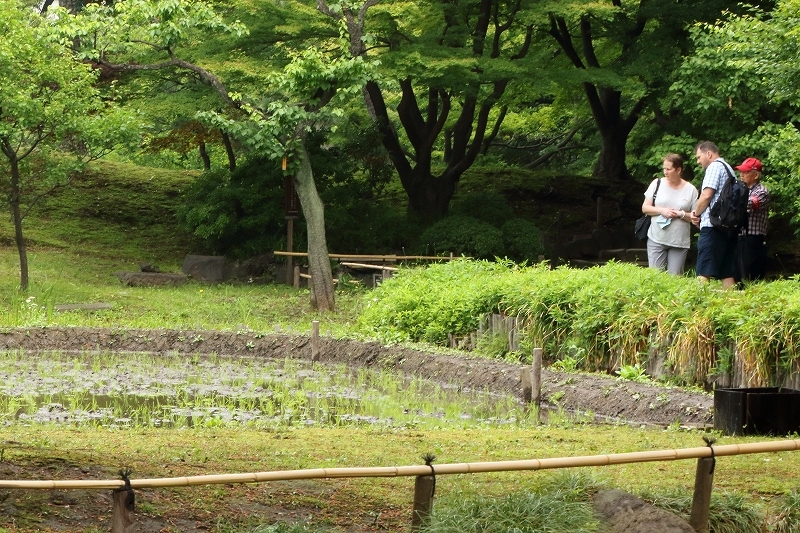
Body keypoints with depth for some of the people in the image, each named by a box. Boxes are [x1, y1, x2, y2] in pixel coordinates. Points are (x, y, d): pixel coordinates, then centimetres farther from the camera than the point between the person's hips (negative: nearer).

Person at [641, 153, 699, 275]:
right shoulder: (657, 183, 5)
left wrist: (681, 214, -13)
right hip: (657, 239, 0)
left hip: (680, 242, 0)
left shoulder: (691, 190, 2)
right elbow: (645, 208, 6)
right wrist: (661, 211, -10)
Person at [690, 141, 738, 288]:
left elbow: (707, 195, -14)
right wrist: (699, 213, 11)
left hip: (713, 226, -9)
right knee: (726, 273, 6)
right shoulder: (729, 169, 24)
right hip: (729, 226, 9)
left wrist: (696, 214, 2)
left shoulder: (715, 166, -5)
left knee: (704, 273, -13)